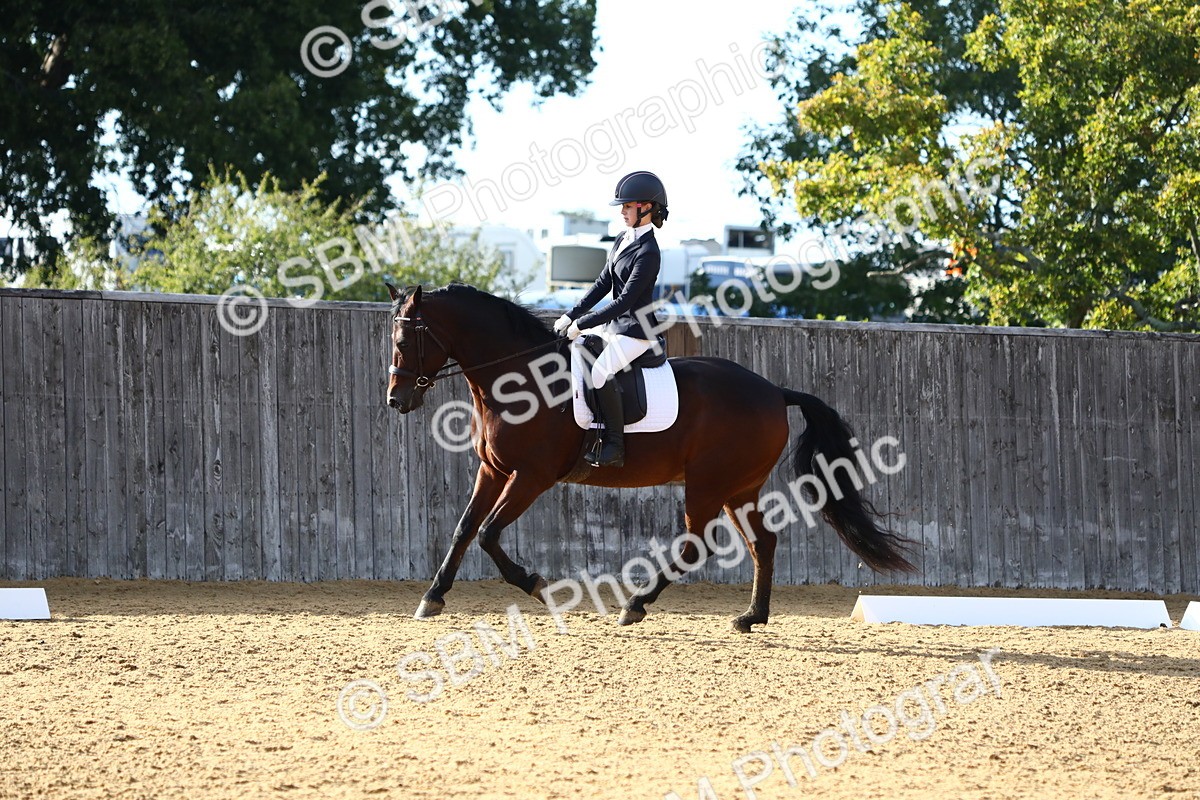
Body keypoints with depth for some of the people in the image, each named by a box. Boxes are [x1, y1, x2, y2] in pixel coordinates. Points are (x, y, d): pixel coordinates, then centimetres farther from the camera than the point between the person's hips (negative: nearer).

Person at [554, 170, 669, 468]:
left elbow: (625, 301, -22)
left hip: (636, 331, -10)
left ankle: (614, 445, -21)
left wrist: (582, 324, -20)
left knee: (599, 373, -30)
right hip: (614, 324, 10)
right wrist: (571, 316, 7)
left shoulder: (647, 252, -19)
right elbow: (602, 284, 14)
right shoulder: (623, 240, 9)